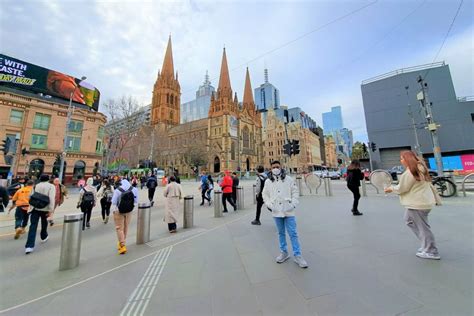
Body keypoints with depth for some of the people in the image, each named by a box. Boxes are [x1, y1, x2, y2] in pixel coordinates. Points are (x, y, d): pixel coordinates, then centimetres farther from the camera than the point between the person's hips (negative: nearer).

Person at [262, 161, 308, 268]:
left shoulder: (288, 179, -1)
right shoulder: (268, 182, 3)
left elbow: (295, 192, 3)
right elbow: (265, 194, 10)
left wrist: (293, 204, -6)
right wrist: (269, 204, -1)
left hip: (288, 211, -2)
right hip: (276, 212, 2)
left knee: (293, 233, 3)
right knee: (281, 233, 16)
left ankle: (297, 255, 17)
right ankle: (284, 252, 32)